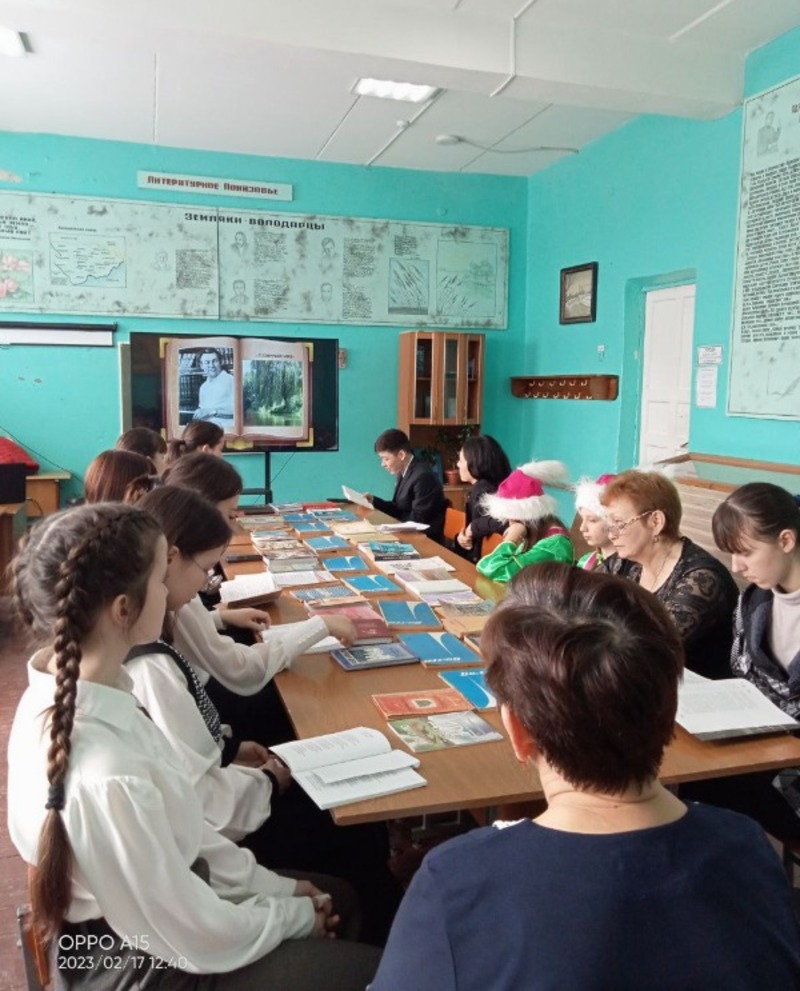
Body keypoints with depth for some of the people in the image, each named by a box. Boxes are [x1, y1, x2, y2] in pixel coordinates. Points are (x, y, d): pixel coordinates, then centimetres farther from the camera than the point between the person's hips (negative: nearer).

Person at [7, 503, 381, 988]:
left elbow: (173, 824, 1)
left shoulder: (60, 694, -10)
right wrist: (296, 916, -7)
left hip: (128, 918, 8)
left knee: (337, 898, 20)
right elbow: (197, 938, -24)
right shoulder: (106, 777, -38)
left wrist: (273, 885, 3)